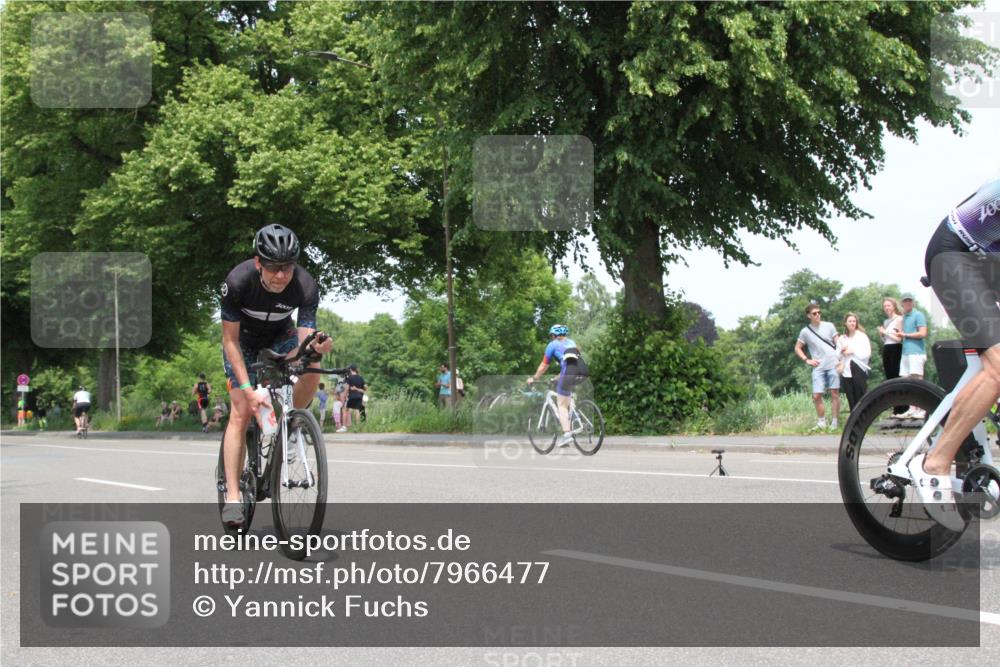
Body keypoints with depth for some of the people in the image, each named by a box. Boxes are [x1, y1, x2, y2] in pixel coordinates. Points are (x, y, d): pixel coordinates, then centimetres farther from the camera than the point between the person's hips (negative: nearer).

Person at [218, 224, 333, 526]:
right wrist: (248, 389, -31)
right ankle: (233, 497, -10)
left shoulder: (306, 287, -31)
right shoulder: (238, 282, -34)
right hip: (244, 338, -2)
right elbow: (230, 340, -25)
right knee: (241, 411, -14)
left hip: (280, 336, 2)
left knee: (311, 366, -29)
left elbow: (305, 342, -30)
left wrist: (316, 346, -54)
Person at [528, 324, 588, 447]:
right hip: (583, 372, 6)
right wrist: (559, 377, 52)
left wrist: (534, 379, 33)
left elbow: (543, 366, 19)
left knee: (561, 405, 3)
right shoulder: (571, 342, 31)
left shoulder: (553, 345, 15)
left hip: (569, 373, -6)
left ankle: (567, 434, -12)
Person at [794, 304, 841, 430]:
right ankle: (821, 422, 9)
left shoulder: (829, 326, 6)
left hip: (833, 365, 0)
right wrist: (807, 360, 0)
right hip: (818, 367, 1)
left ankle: (834, 423, 4)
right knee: (816, 396, -5)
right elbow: (797, 348, 14)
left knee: (835, 393, -1)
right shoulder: (805, 332, 6)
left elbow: (838, 343, 8)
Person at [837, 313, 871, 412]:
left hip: (859, 371, -3)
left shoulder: (862, 336, 3)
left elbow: (867, 354, -5)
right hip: (846, 373, 3)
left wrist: (853, 351, -9)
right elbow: (837, 356, 12)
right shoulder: (841, 339, 12)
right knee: (851, 401, 4)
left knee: (861, 400, -5)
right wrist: (841, 351, -7)